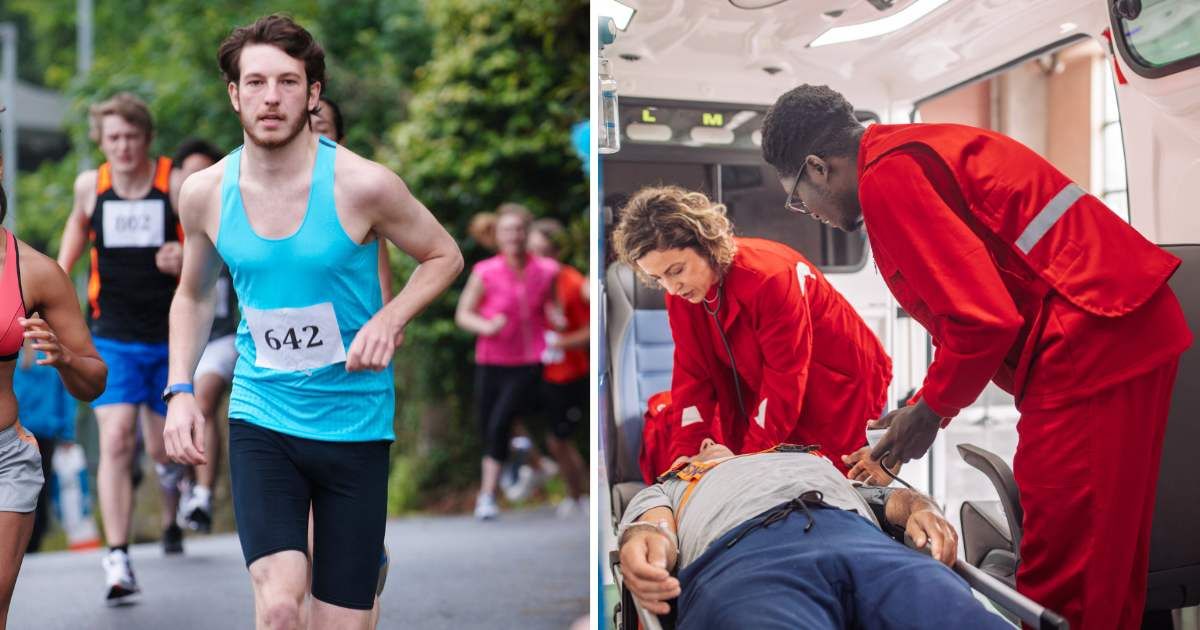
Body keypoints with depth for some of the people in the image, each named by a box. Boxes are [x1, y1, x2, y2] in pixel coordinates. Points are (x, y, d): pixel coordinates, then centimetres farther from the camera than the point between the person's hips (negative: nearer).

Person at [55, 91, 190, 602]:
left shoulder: (178, 186, -8)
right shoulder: (90, 185, 0)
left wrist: (187, 258, -25)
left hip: (171, 336, 0)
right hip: (112, 337, 1)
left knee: (163, 449, 10)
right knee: (116, 442, -16)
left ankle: (172, 512, 45)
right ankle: (117, 561, -17)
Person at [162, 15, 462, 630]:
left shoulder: (362, 185, -12)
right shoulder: (205, 192, -3)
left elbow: (444, 256, 2)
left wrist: (390, 319, -15)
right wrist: (181, 390, 3)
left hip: (355, 422, -1)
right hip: (260, 416, 1)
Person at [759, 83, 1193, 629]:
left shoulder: (886, 177, -12)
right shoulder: (918, 150, 20)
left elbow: (984, 318, -19)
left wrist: (929, 411, -3)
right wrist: (930, 402, 18)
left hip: (1091, 343, -11)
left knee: (1060, 586, -7)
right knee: (1108, 561, 17)